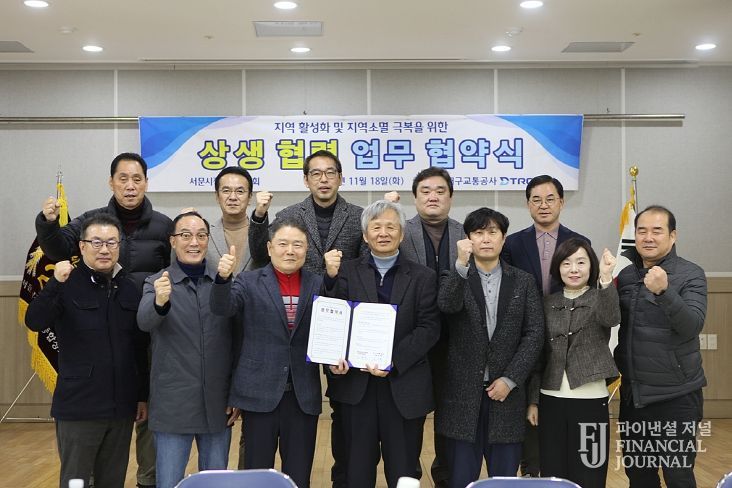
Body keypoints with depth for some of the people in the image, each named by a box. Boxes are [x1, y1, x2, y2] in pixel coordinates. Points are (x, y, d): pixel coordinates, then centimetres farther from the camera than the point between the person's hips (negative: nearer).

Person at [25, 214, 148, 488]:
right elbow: (35, 322, -22)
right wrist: (55, 284, -35)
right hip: (78, 407, -4)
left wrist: (143, 396, 12)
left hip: (121, 407, 4)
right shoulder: (67, 285, -6)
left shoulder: (130, 289, 6)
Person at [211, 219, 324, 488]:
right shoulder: (249, 282, 1)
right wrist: (223, 277, -33)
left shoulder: (319, 285, 5)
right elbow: (222, 308, -16)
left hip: (304, 395, 2)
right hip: (260, 392, -1)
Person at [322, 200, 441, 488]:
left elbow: (429, 328, -3)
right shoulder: (347, 272, 5)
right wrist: (331, 278, -21)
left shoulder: (422, 277, 5)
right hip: (356, 385, 0)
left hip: (404, 387, 0)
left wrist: (394, 360, -15)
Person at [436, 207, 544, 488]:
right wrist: (462, 264, -32)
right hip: (463, 394, -1)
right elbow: (447, 305, -19)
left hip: (506, 392, 1)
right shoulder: (455, 278, 3)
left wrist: (510, 380, -7)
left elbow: (534, 334, 1)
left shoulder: (523, 282, 6)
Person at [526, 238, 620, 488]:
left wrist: (606, 279, -41)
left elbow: (611, 319, -25)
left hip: (590, 400, -3)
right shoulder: (548, 303, 8)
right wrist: (533, 399, 8)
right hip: (551, 400, 3)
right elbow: (539, 354, 11)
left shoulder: (600, 297, -1)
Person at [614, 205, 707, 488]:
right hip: (632, 394, 4)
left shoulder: (691, 275, -7)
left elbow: (692, 326, -21)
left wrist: (664, 291, -35)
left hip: (676, 396, -4)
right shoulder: (623, 271, 5)